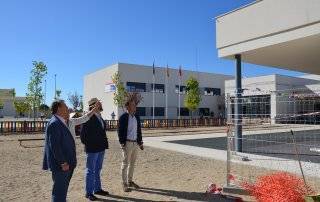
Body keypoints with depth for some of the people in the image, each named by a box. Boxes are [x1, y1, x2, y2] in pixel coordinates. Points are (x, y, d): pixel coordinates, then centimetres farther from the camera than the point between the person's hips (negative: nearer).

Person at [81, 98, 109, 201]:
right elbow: (83, 133, -17)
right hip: (92, 149, -8)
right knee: (90, 171, 5)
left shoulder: (100, 117, 10)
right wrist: (87, 144, -11)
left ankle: (97, 189, 33)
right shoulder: (89, 117, -16)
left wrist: (104, 144, 12)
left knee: (97, 170, 19)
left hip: (101, 148, 8)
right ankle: (89, 192, 17)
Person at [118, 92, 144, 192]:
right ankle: (124, 184, 11)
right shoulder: (123, 117, -10)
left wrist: (140, 142, 13)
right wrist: (122, 143, -17)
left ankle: (130, 181, 27)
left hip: (135, 143, 7)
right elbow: (120, 131, -12)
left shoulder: (137, 117, 10)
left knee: (132, 163, 15)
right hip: (127, 143, -7)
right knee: (125, 164, 1)